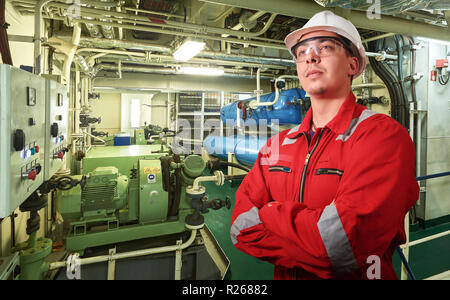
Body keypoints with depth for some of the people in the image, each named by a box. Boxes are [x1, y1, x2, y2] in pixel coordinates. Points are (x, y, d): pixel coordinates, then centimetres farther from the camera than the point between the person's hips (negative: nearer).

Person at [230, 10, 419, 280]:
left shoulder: (383, 134, -18)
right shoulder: (277, 146, -2)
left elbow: (344, 241, -30)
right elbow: (240, 227, -10)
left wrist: (267, 216, -17)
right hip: (282, 275, 5)